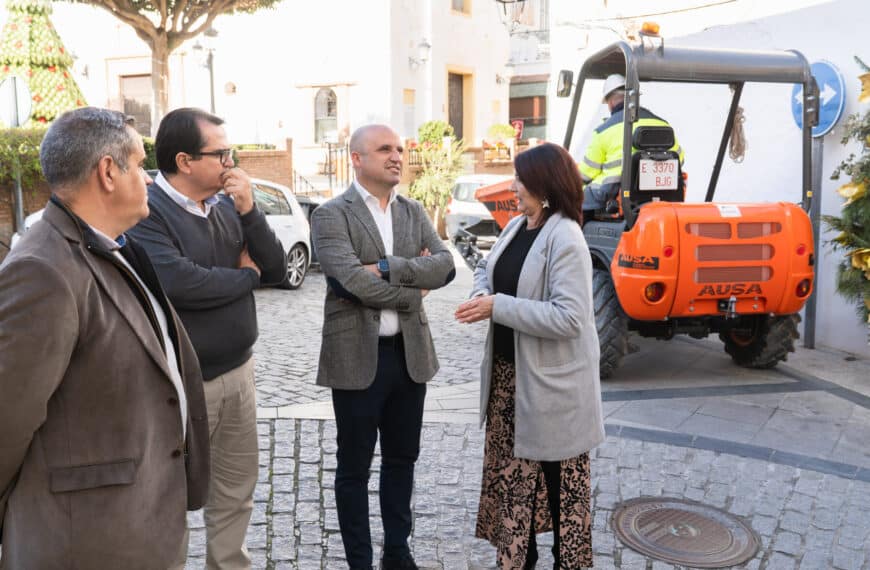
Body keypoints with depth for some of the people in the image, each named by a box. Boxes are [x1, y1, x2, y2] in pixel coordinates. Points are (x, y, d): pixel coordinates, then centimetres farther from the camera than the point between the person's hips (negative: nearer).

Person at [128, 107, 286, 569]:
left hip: (238, 370, 7)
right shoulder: (145, 213, -16)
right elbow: (181, 283, -29)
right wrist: (246, 274, -11)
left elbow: (276, 270, 4)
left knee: (237, 485, 18)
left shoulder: (227, 206, 4)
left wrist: (248, 209, -11)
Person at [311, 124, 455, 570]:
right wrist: (412, 288, -11)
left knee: (402, 458, 17)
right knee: (354, 466, 9)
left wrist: (387, 268, -18)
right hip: (357, 356, -5)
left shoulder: (414, 212, 9)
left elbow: (445, 266, -5)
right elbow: (351, 280, -23)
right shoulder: (332, 215, -9)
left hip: (410, 353, 6)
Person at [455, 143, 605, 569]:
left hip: (550, 380, -8)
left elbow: (569, 316, -27)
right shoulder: (515, 227, 6)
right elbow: (486, 269, 20)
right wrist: (482, 294, -3)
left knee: (558, 478, 8)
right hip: (506, 371, 8)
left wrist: (497, 306, -25)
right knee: (512, 468, 19)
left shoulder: (565, 237, -20)